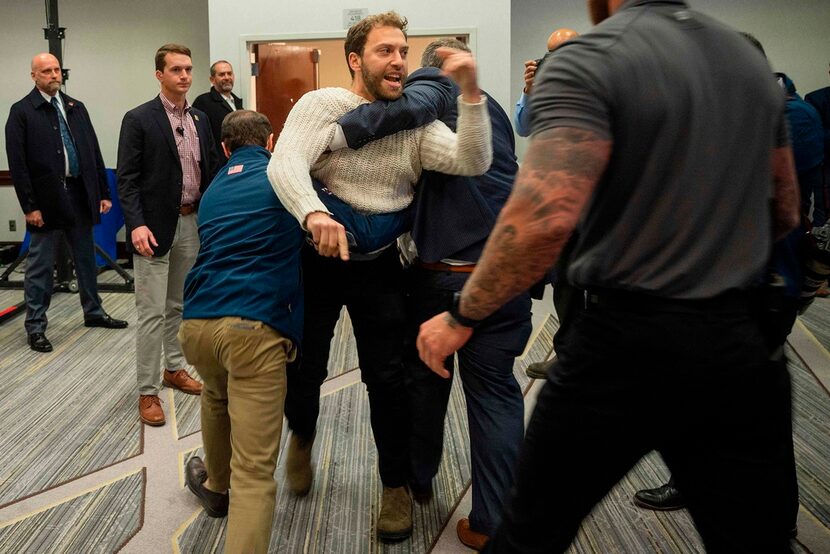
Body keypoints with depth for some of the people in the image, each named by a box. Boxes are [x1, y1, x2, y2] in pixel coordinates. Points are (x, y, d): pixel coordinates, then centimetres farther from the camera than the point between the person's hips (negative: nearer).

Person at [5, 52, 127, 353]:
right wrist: (29, 206, -13)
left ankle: (93, 312, 31)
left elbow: (94, 152, 10)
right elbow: (17, 163, -9)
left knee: (86, 258, 16)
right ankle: (35, 326, 14)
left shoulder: (76, 107, 10)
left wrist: (104, 192, 5)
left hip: (80, 194, 5)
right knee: (40, 265, 4)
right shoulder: (22, 111, -4)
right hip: (47, 198, -5)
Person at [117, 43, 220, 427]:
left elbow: (211, 169, 12)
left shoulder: (200, 119, 10)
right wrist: (136, 224, -21)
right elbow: (127, 180, -10)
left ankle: (174, 368, 32)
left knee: (179, 305, 17)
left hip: (192, 223, 6)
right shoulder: (138, 119, -6)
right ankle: (147, 391, 7)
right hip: (155, 227, -5)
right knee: (152, 312, -2)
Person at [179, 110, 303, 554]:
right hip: (255, 327, -6)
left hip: (196, 323, 6)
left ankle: (216, 485, 58)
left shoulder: (213, 190, 24)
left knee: (217, 395, 38)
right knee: (255, 470, -5)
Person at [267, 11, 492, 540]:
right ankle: (303, 438, 45)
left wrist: (471, 92, -27)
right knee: (305, 368, 11)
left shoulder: (417, 122, 0)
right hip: (317, 258, -1)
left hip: (380, 265, 2)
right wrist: (313, 213, -46)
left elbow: (473, 163, -15)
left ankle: (397, 485, 22)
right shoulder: (323, 105, -10)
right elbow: (285, 164, -26)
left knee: (387, 377, 3)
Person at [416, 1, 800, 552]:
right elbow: (786, 213, 19)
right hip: (739, 346, 6)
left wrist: (461, 318, -12)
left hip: (626, 346, -5)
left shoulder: (588, 60, -11)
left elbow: (548, 215, -25)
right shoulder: (752, 58, 11)